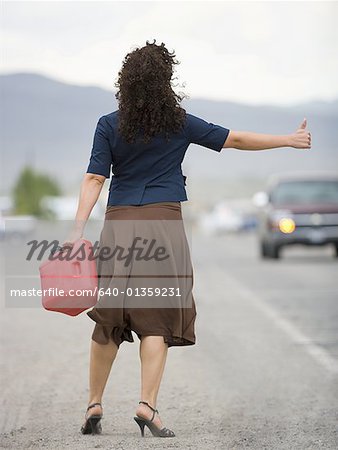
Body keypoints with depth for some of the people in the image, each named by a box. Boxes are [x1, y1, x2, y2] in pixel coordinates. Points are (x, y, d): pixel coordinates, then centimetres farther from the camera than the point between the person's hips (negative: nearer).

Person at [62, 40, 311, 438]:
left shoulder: (109, 126, 2)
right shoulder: (178, 123, 0)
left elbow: (94, 179, -4)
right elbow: (235, 140, 5)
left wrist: (78, 230, -5)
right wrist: (289, 140, 16)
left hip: (119, 225, 2)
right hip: (163, 222, -2)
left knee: (109, 317, 9)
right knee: (157, 317, 0)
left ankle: (94, 405, 13)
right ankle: (147, 404, -10)